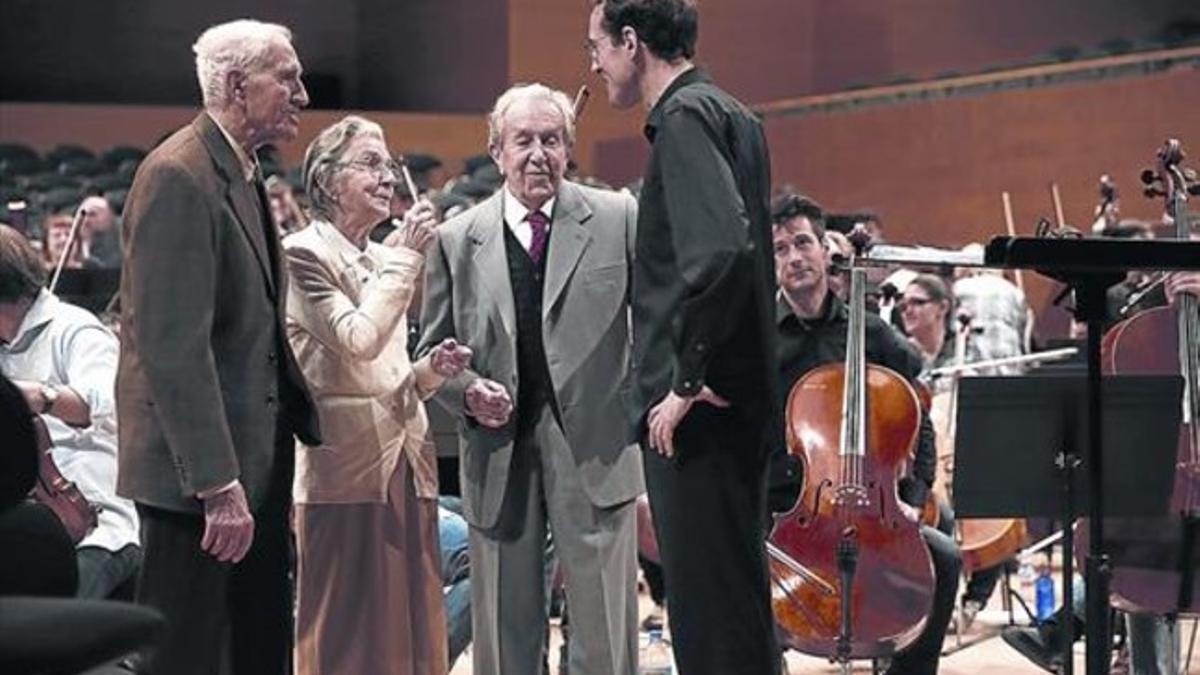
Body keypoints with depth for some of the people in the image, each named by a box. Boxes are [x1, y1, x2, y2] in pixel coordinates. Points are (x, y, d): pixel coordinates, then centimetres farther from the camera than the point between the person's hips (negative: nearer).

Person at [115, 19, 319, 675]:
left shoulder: (244, 173, 14)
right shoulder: (178, 177, -17)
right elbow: (175, 346, -23)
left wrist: (309, 425, 13)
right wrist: (218, 485, -25)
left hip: (257, 460, 10)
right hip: (198, 475, -10)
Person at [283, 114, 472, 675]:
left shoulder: (382, 258, 17)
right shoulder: (304, 254, -6)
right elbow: (359, 339, -20)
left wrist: (430, 370, 3)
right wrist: (406, 256, -13)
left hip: (404, 465, 8)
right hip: (346, 469, -7)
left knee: (410, 629, 7)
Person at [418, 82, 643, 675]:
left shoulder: (617, 219, 3)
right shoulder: (456, 241, 7)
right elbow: (433, 351, 11)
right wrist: (466, 391, -8)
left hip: (594, 451, -1)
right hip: (498, 455, 2)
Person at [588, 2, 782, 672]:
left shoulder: (685, 115, -12)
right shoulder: (734, 117, 17)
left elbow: (722, 249, -26)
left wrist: (686, 381, -19)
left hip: (700, 413, -10)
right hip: (739, 402, 10)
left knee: (712, 616, -7)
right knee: (738, 606, 16)